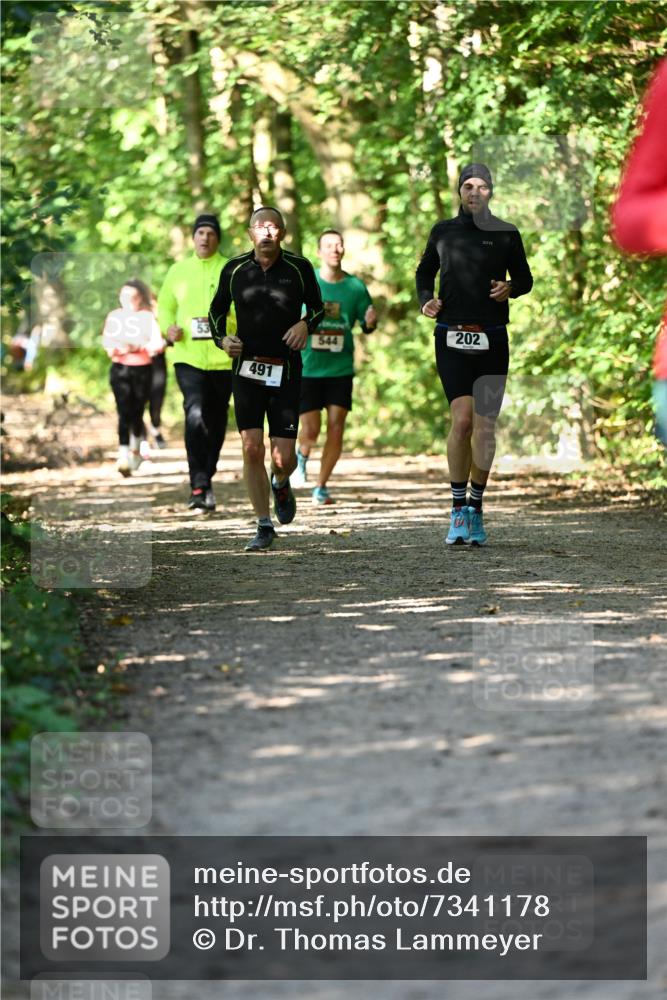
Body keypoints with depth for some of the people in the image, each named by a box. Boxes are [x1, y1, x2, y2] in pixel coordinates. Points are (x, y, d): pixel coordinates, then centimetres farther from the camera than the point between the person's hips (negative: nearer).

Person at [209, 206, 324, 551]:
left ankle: (280, 485, 34)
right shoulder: (234, 269, 3)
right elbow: (216, 310, 17)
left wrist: (306, 323, -6)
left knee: (284, 458, -4)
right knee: (252, 449, -9)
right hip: (247, 368, 1)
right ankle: (264, 527, 2)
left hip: (286, 371, -1)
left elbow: (317, 306, 14)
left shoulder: (299, 267, 0)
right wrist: (222, 339, -1)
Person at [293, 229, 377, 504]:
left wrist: (370, 322, -15)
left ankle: (321, 487, 11)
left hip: (341, 369, 1)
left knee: (336, 427, -5)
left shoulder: (355, 286, 1)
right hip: (307, 368, -1)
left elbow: (366, 325, 7)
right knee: (310, 431, -7)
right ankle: (302, 455, 30)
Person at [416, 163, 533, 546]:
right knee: (462, 419, -15)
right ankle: (458, 508, -6)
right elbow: (425, 272, 21)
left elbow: (525, 279, 15)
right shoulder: (443, 231, 8)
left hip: (492, 339, 1)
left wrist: (509, 288, -8)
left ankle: (476, 507, 16)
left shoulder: (506, 234, 6)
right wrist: (426, 299, 1)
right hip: (452, 338, -1)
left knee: (485, 427, 2)